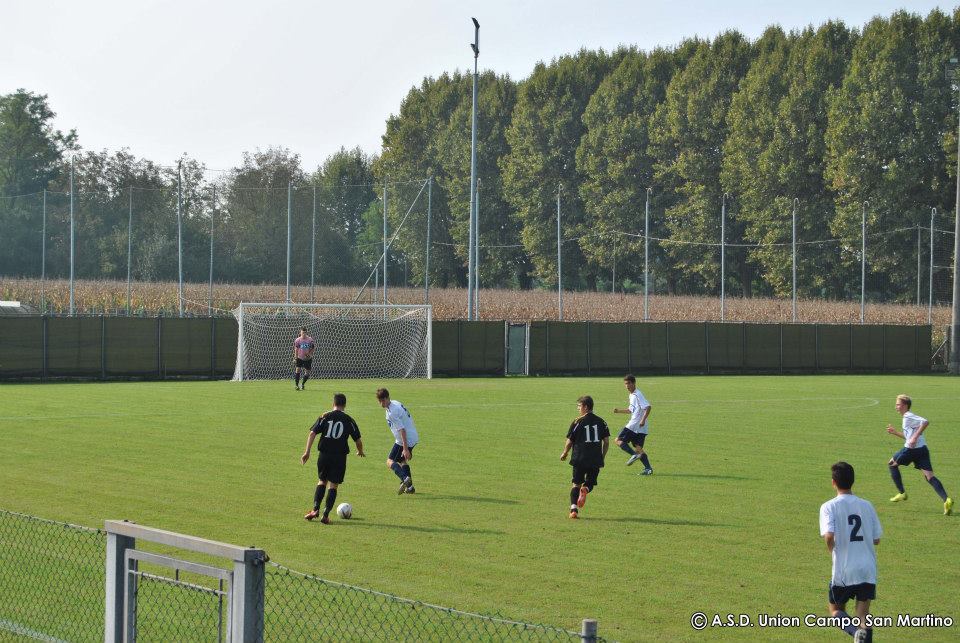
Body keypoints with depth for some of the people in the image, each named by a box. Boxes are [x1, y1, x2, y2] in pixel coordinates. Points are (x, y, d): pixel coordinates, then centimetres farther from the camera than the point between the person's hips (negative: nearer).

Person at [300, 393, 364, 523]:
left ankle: (316, 509, 5)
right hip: (340, 456, -1)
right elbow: (358, 440, 6)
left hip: (324, 454, 1)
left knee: (321, 481, 18)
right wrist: (360, 452, 26)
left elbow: (312, 433, -5)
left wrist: (307, 451, -5)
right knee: (333, 485, 5)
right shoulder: (349, 420, 3)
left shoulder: (324, 417, 5)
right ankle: (326, 515, -2)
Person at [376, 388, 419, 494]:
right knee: (402, 461, 25)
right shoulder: (396, 403, 9)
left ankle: (405, 478, -29)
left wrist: (405, 448, -27)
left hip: (406, 440, -10)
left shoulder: (392, 412, -21)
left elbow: (402, 430, -25)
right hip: (414, 438, 10)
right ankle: (409, 487, 22)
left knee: (390, 462, -7)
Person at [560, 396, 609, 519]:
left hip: (580, 459, -2)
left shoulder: (578, 422, -5)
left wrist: (564, 453, 18)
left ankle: (574, 509, -5)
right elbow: (606, 441, 6)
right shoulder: (601, 421, 5)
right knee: (590, 482, 17)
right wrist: (602, 458, 16)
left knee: (576, 484, 8)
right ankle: (585, 489, -18)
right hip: (596, 460, 2)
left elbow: (569, 441, 0)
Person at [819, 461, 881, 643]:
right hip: (868, 569, 3)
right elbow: (876, 539, 7)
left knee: (836, 610, 16)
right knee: (863, 614, 8)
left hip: (843, 570, -3)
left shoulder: (829, 507, -7)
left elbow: (829, 536, -20)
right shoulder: (867, 505, 5)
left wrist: (832, 552, 0)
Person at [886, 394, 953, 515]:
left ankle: (901, 493, 17)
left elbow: (925, 422, -21)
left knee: (892, 463, 17)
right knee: (929, 476, -3)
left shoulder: (908, 417, -5)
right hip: (922, 449, 9)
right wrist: (895, 432, 32)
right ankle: (946, 500, -23)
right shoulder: (907, 417, 25)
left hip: (912, 449, -9)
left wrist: (915, 437, -24)